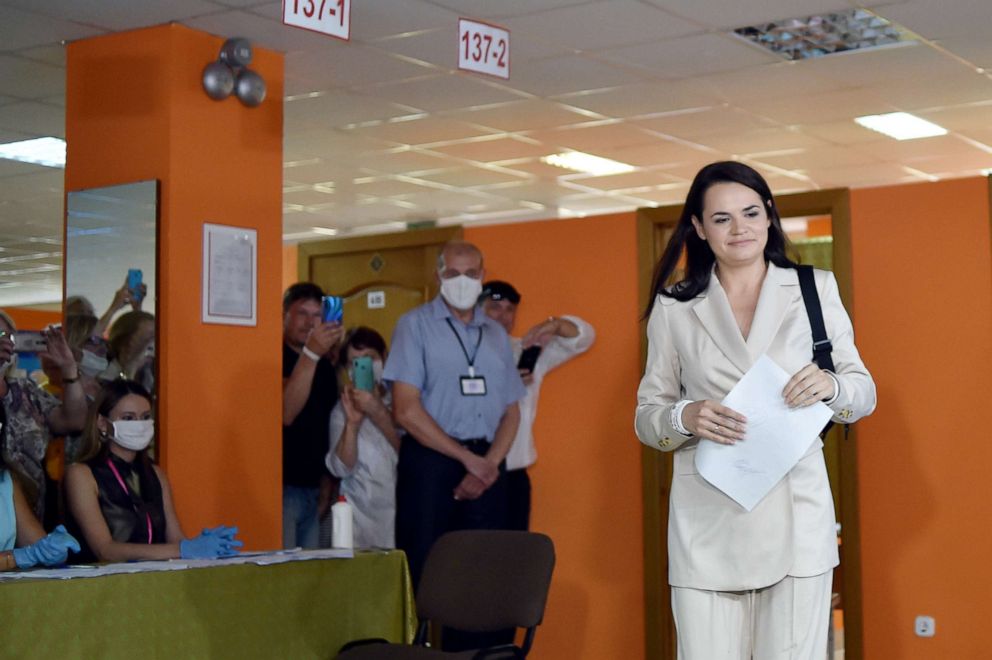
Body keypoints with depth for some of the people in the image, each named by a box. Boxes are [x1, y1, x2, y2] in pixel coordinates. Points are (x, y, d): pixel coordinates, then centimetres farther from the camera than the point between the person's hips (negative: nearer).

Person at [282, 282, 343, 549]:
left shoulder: (325, 367, 15)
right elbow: (285, 414, -22)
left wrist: (326, 486, 13)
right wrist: (311, 354, -28)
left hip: (314, 489, 7)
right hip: (283, 487, -7)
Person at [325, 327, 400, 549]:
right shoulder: (343, 409, 8)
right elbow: (341, 468, -3)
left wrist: (378, 412, -16)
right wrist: (352, 423, -15)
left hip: (402, 506, 0)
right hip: (364, 512, 1)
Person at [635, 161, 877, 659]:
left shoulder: (816, 290, 8)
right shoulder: (673, 308, 8)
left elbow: (864, 391, 10)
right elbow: (647, 414, 10)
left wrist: (832, 386, -13)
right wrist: (686, 418, -13)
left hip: (796, 518, 0)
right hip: (706, 522, 0)